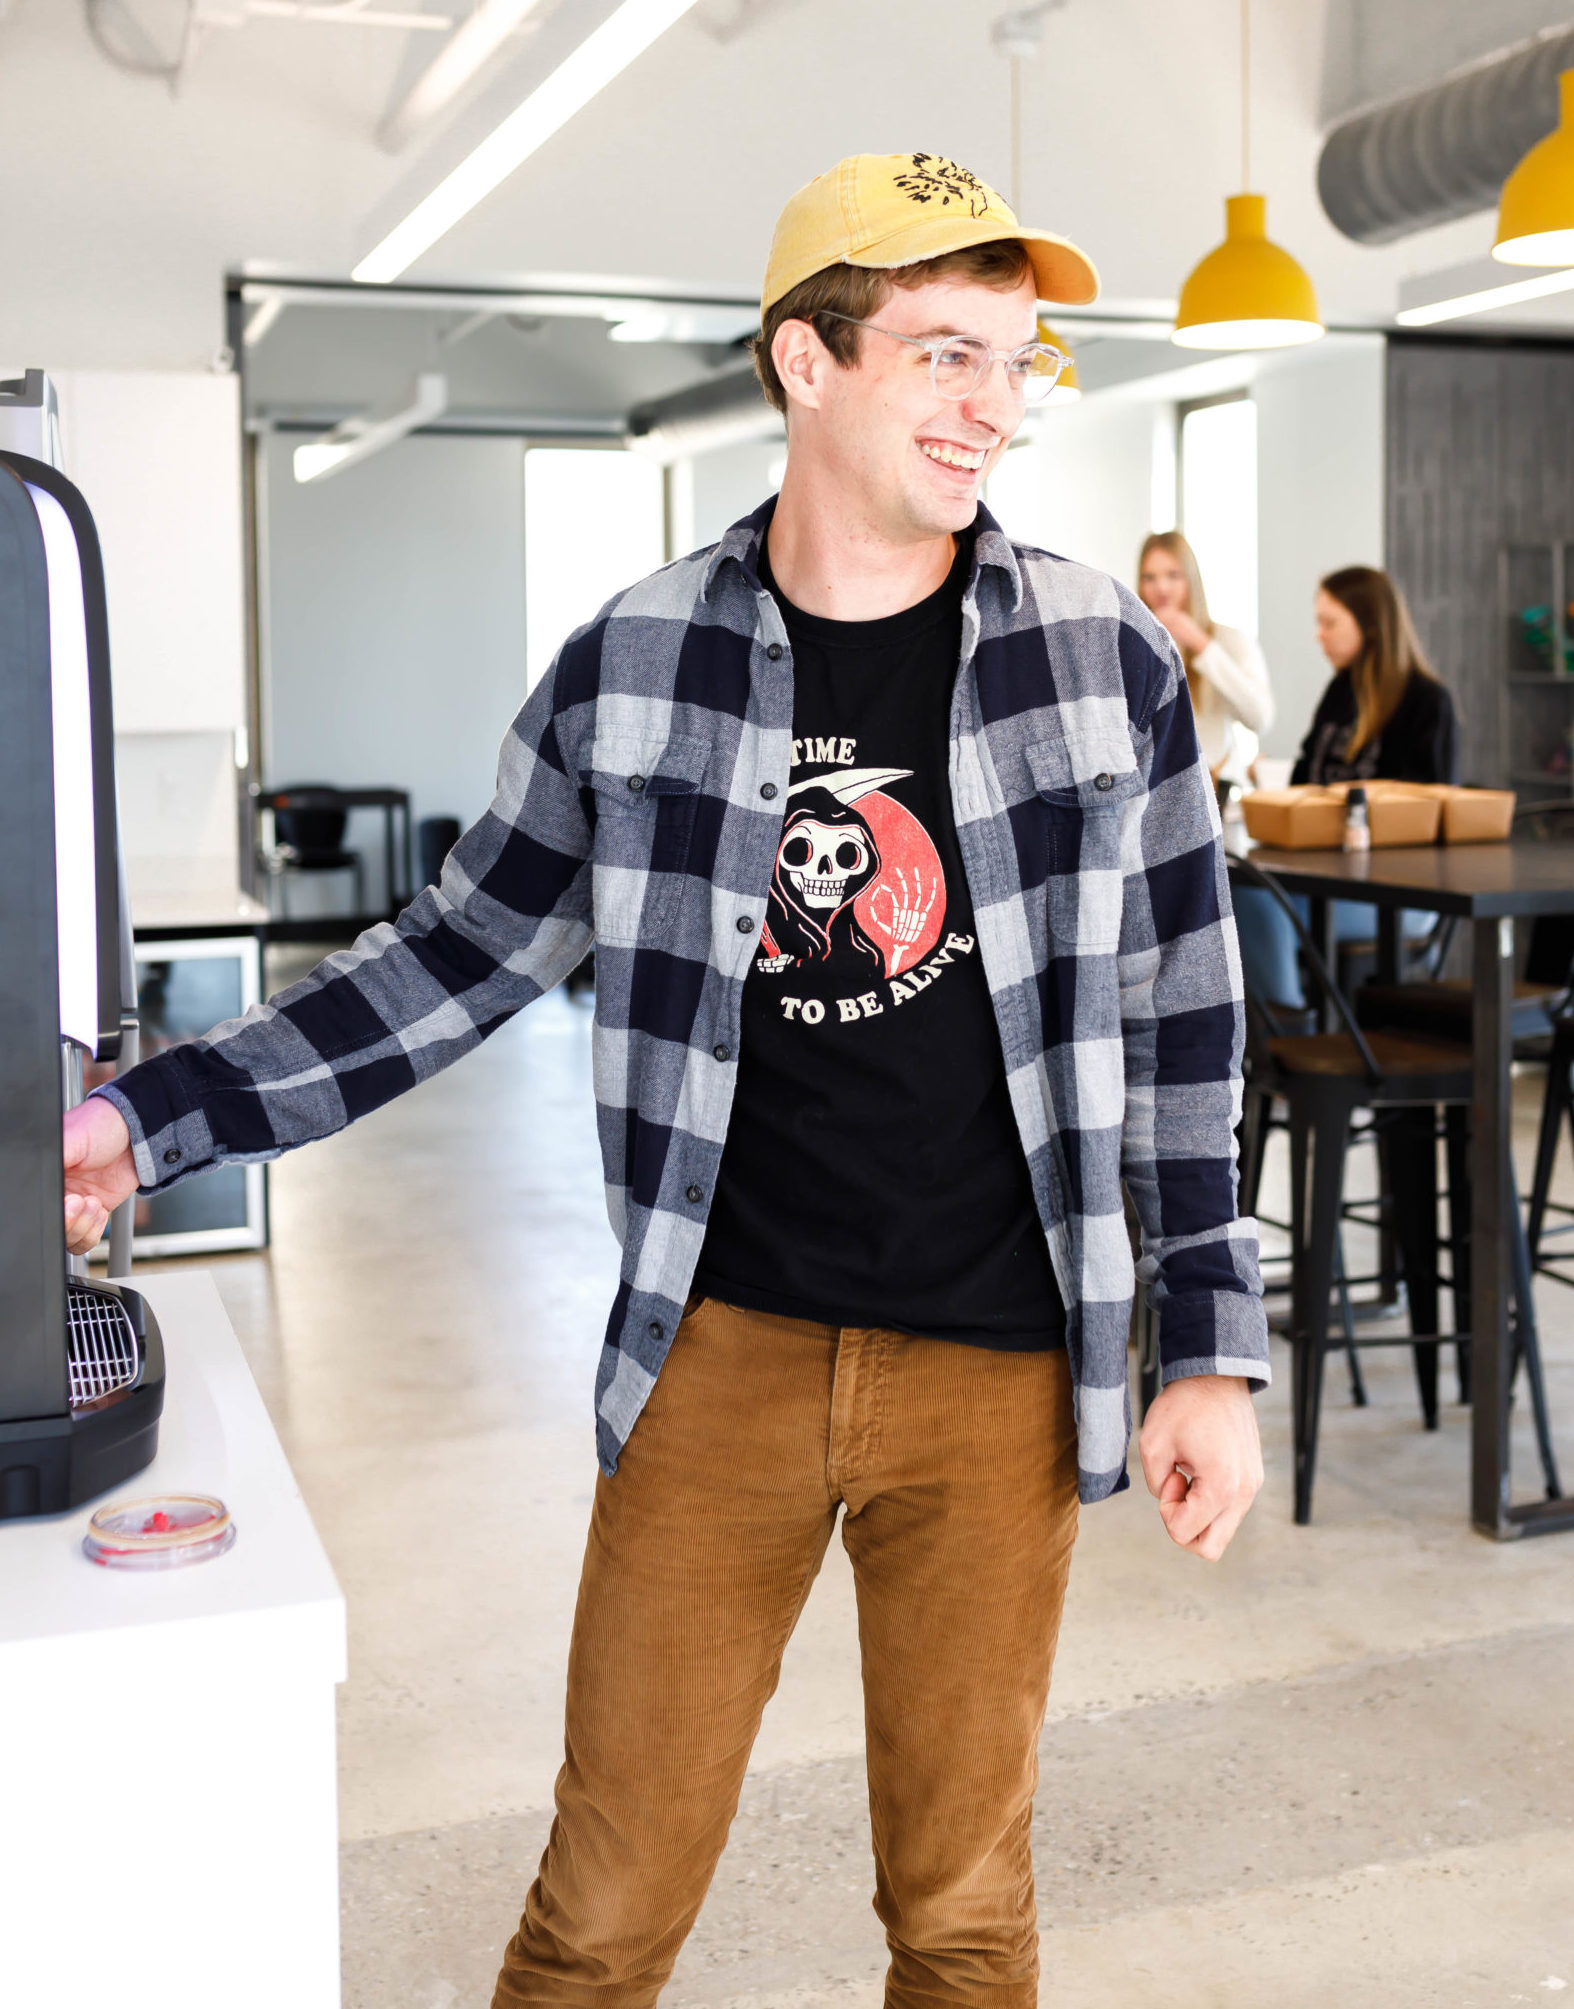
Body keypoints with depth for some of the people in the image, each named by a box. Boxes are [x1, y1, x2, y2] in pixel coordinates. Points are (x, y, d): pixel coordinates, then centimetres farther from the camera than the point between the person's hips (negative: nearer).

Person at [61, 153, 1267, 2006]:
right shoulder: (632, 667, -2)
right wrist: (151, 1120, 0)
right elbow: (458, 956, 6)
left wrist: (1214, 1351, 1)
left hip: (993, 1372, 0)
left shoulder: (1104, 658, -3)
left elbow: (1182, 1018, 2)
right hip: (720, 1349, 0)